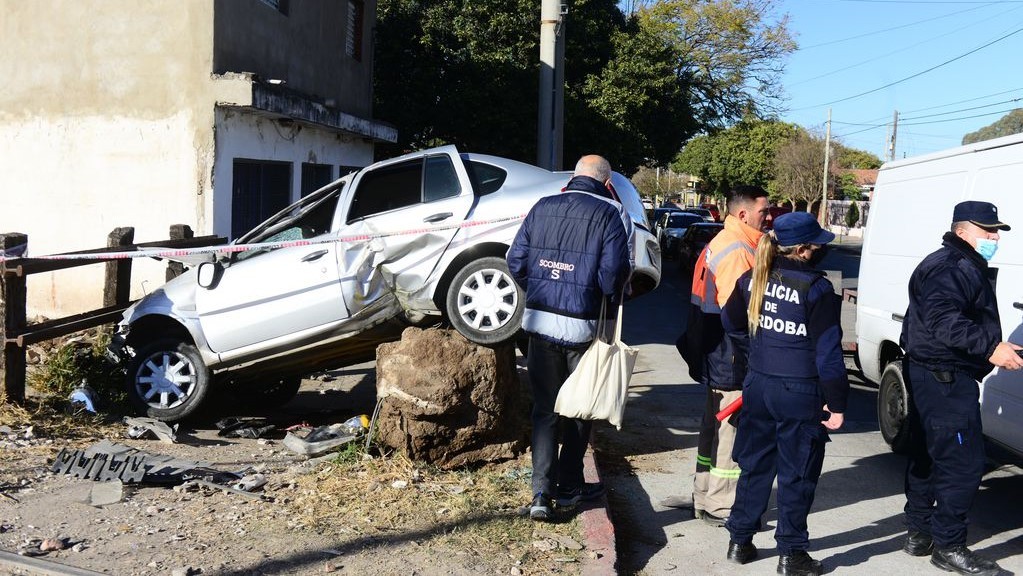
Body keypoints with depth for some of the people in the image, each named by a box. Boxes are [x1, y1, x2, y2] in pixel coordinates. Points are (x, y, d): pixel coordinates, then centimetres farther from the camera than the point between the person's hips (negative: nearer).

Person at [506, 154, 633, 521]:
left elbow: (516, 261, 4)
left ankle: (541, 492, 3)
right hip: (583, 326, -3)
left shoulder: (542, 207, 6)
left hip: (541, 322, 3)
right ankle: (569, 486, 23)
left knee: (544, 408, 10)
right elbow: (613, 272, -14)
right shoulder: (611, 214, -5)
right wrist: (609, 310, 3)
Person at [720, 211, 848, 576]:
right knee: (797, 475, 7)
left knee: (755, 465, 18)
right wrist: (836, 404, -9)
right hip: (800, 392, -6)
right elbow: (828, 353, -15)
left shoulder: (753, 280, 2)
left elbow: (731, 323, 16)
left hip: (758, 385, 6)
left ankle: (740, 541, 26)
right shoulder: (816, 289, -16)